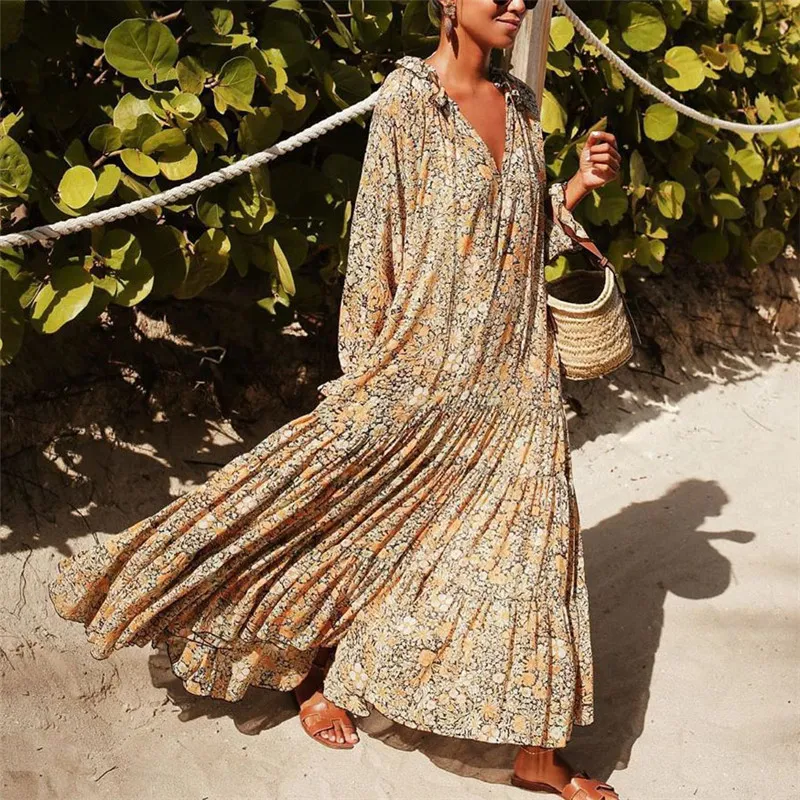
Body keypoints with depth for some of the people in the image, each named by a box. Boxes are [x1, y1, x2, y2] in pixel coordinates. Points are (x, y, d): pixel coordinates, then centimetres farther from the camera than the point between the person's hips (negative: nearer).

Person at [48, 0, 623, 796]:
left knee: (528, 543, 7)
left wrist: (578, 186, -2)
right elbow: (374, 241, -9)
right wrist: (366, 370, -9)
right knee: (359, 518, 6)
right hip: (422, 365, -5)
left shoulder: (520, 103, 8)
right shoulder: (405, 100, -9)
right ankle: (318, 669, 35)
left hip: (513, 376, 6)